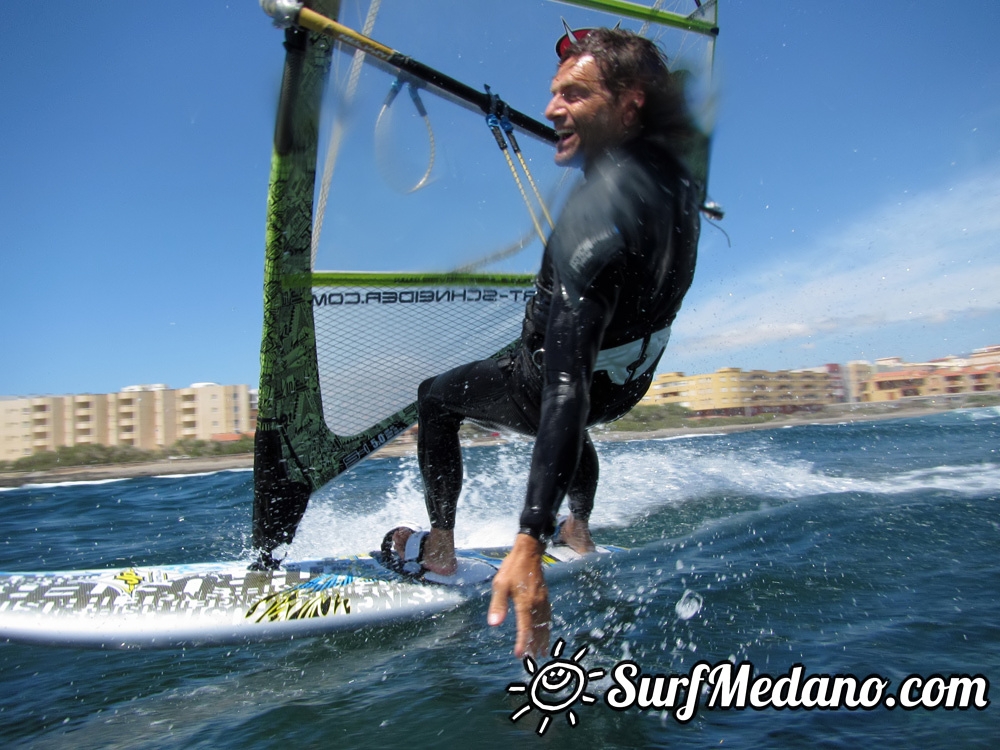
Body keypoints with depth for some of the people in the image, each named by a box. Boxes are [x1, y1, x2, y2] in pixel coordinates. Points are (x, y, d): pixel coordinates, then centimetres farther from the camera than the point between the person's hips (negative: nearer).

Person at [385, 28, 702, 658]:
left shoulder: (595, 217, -37)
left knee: (436, 396, 14)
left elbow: (567, 388, -43)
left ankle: (438, 549, 22)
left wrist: (529, 544, -44)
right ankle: (580, 531, 47)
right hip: (635, 375, 8)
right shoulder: (675, 171, -12)